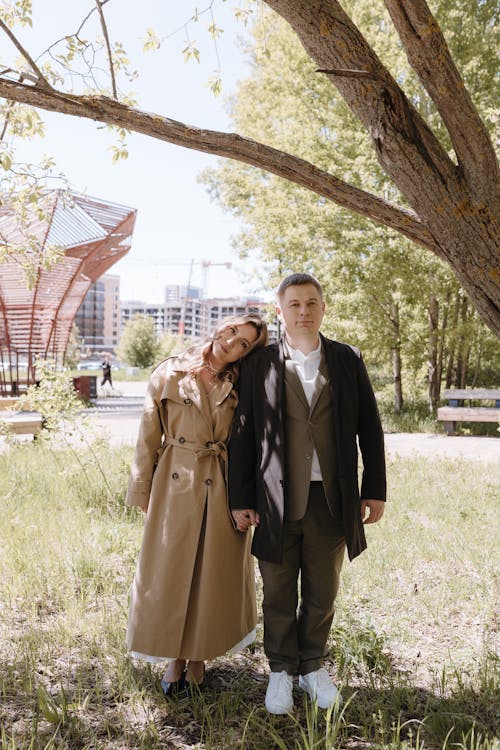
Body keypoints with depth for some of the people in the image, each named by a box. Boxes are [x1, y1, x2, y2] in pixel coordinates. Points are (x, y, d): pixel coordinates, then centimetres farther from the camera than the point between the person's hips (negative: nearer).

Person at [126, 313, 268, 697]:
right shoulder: (169, 374, -4)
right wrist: (142, 492, 1)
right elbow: (149, 438, 0)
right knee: (169, 574, 8)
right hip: (175, 488, -1)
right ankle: (175, 658, 29)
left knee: (215, 575, 11)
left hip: (223, 491, 2)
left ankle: (198, 657, 32)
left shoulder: (239, 385, 1)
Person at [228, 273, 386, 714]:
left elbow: (369, 427, 5)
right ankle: (281, 670, 33)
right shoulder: (259, 366, -2)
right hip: (276, 498, -1)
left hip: (332, 498, 2)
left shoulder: (348, 360, 3)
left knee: (323, 591, 15)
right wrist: (241, 500, -2)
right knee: (279, 593, 12)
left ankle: (312, 667, 37)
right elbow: (242, 436, -1)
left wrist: (375, 489, 3)